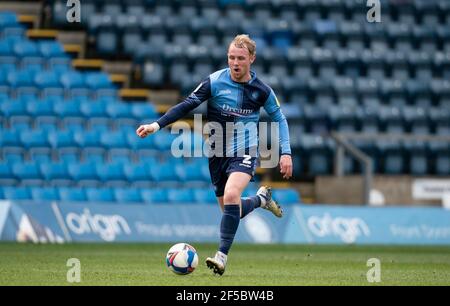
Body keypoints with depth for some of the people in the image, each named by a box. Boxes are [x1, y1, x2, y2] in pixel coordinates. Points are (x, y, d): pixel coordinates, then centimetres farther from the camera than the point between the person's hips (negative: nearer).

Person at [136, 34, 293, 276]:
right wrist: (156, 125, -19)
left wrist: (285, 153, 0)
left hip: (244, 152, -3)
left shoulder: (261, 90, -6)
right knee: (230, 211, 9)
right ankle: (261, 199, 43)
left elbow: (279, 119, 8)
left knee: (231, 195, -29)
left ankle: (222, 256, -24)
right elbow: (187, 106, -9)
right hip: (218, 154, 3)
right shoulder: (215, 82, -9)